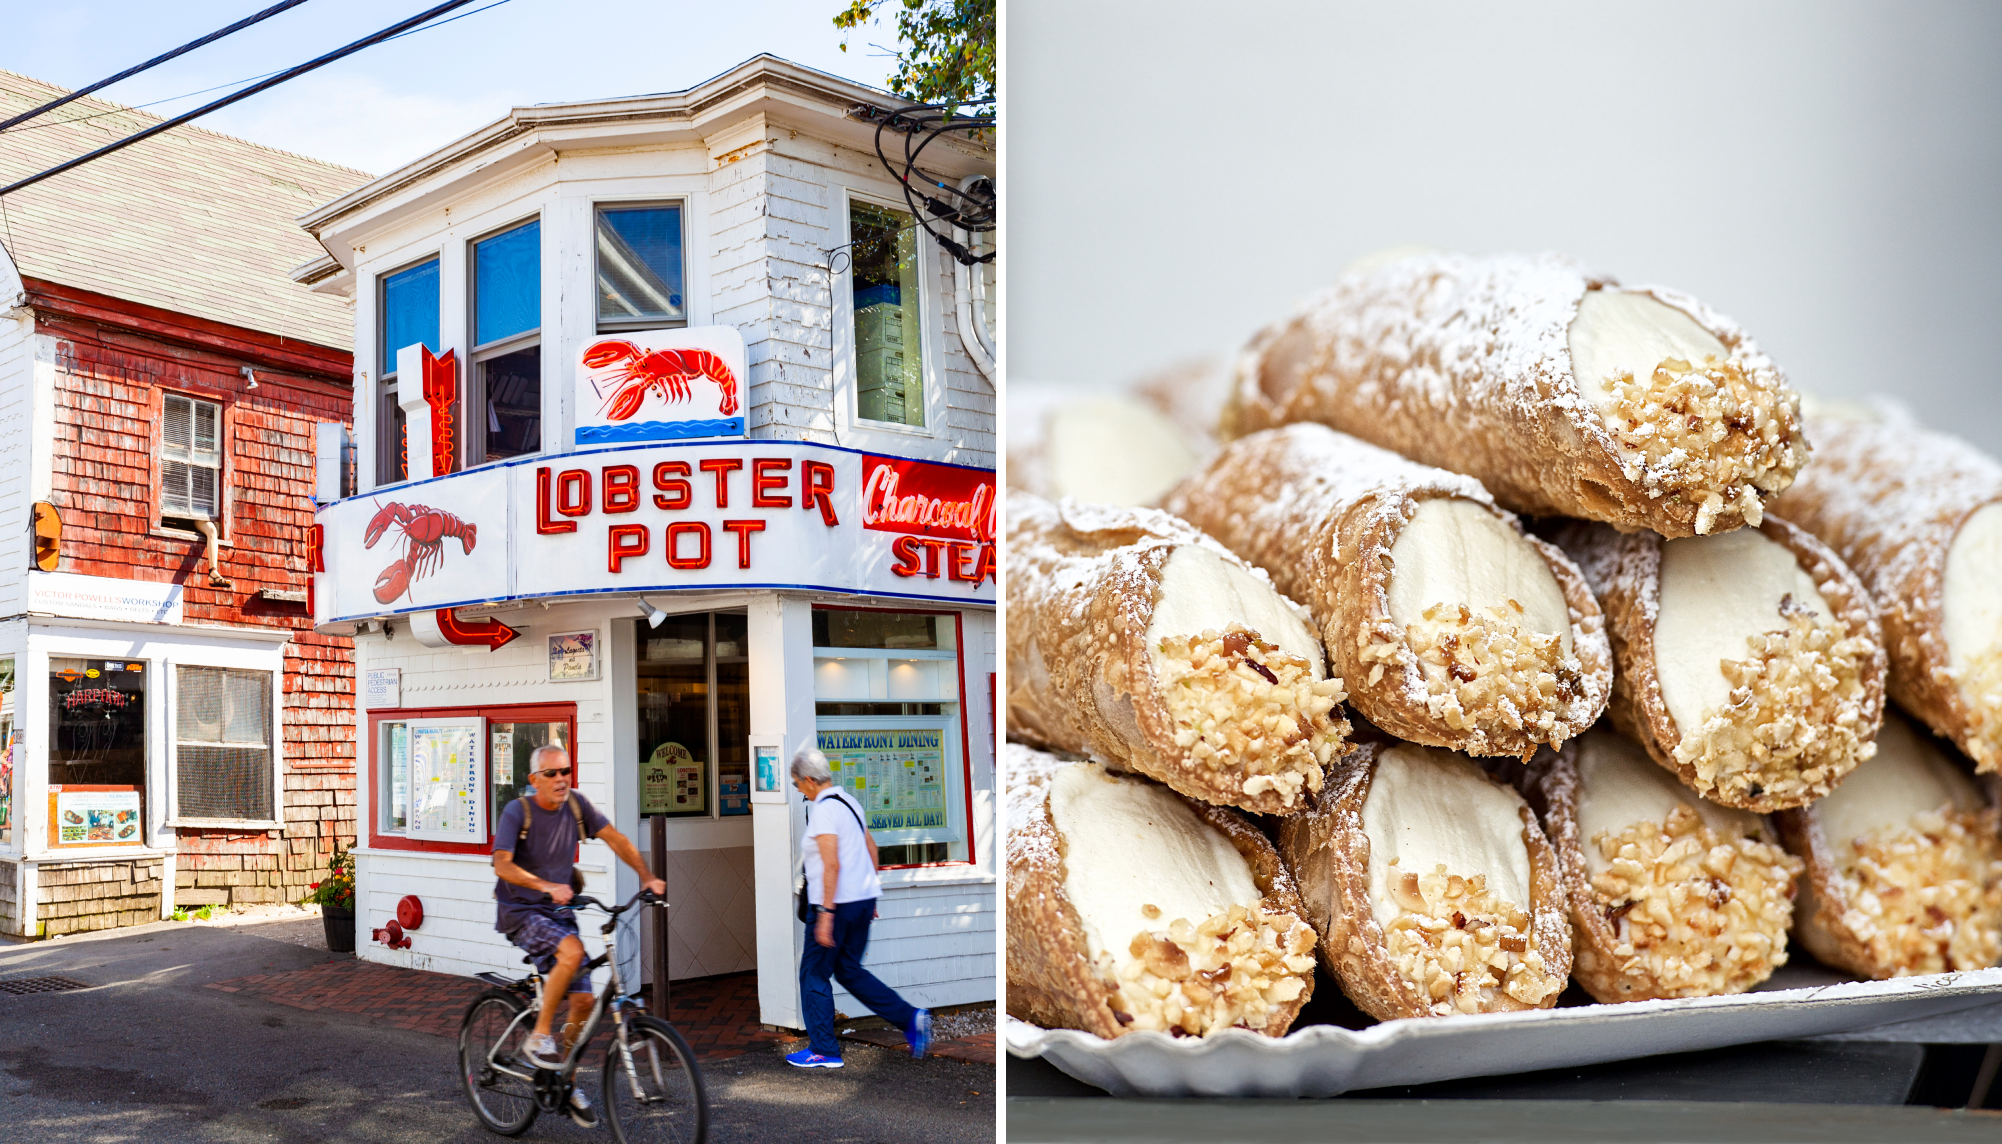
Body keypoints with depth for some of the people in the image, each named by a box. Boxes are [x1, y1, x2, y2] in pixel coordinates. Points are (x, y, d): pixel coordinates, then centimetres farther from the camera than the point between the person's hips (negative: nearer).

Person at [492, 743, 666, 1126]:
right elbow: (503, 864, -25)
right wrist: (547, 886, -39)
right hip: (519, 911, -5)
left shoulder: (576, 804, 0)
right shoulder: (517, 812, -14)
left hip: (559, 911, 5)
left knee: (583, 1000, -1)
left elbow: (615, 838, -1)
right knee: (572, 950, -33)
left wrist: (646, 875, -14)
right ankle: (539, 1037, -16)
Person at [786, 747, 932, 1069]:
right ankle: (910, 1018, 8)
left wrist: (825, 913, -23)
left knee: (813, 973, 4)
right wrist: (869, 896, 25)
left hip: (836, 903, -9)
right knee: (848, 969, 17)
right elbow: (872, 848, 19)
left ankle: (823, 1051, 9)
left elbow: (832, 864, -23)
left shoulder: (823, 809, -15)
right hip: (863, 897, 9)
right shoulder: (849, 800, 13)